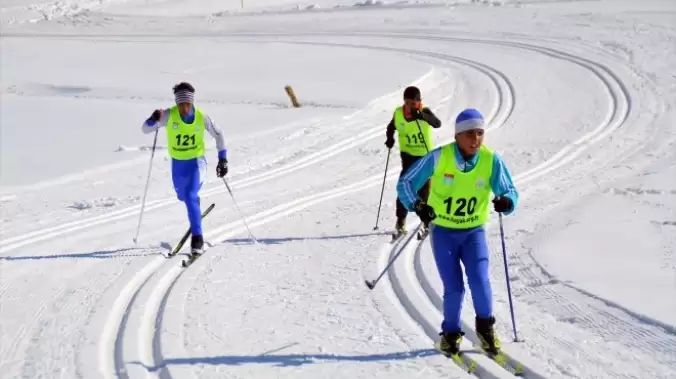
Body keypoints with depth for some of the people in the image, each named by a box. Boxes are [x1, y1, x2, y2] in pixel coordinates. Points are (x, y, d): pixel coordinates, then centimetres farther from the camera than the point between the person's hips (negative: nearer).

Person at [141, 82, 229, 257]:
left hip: (197, 162, -3)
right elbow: (145, 129, -18)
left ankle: (197, 238, -15)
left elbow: (218, 135, -1)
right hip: (177, 164, 3)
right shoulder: (169, 115, -18)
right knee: (183, 196, 25)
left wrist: (223, 159, -2)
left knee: (190, 197, -23)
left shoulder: (202, 117, -17)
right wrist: (153, 119, -39)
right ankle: (196, 212, 61)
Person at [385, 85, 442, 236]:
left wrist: (422, 116, -53)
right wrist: (390, 138, -9)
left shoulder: (425, 112, -17)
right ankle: (401, 221, 2)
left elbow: (437, 123, -36)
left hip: (425, 155, -2)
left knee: (424, 188, 5)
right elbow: (391, 127, 12)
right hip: (408, 155, 2)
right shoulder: (398, 113, -8)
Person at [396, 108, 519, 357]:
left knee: (479, 280, -15)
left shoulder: (491, 161, -14)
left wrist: (506, 201, -34)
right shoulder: (439, 157, -18)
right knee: (454, 287, -6)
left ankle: (485, 327, 13)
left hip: (473, 232, 1)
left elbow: (510, 192, -10)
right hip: (443, 232, -1)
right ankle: (451, 333, 21)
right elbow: (405, 183, -12)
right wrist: (416, 205, -31)